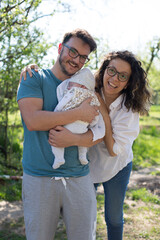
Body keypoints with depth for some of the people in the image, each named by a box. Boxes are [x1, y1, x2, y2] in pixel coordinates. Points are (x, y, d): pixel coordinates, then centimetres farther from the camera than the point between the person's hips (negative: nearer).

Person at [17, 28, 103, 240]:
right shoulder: (34, 78, 0)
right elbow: (32, 120, -16)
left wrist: (74, 139, -18)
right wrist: (79, 113, -13)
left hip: (79, 177, 3)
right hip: (39, 178, -3)